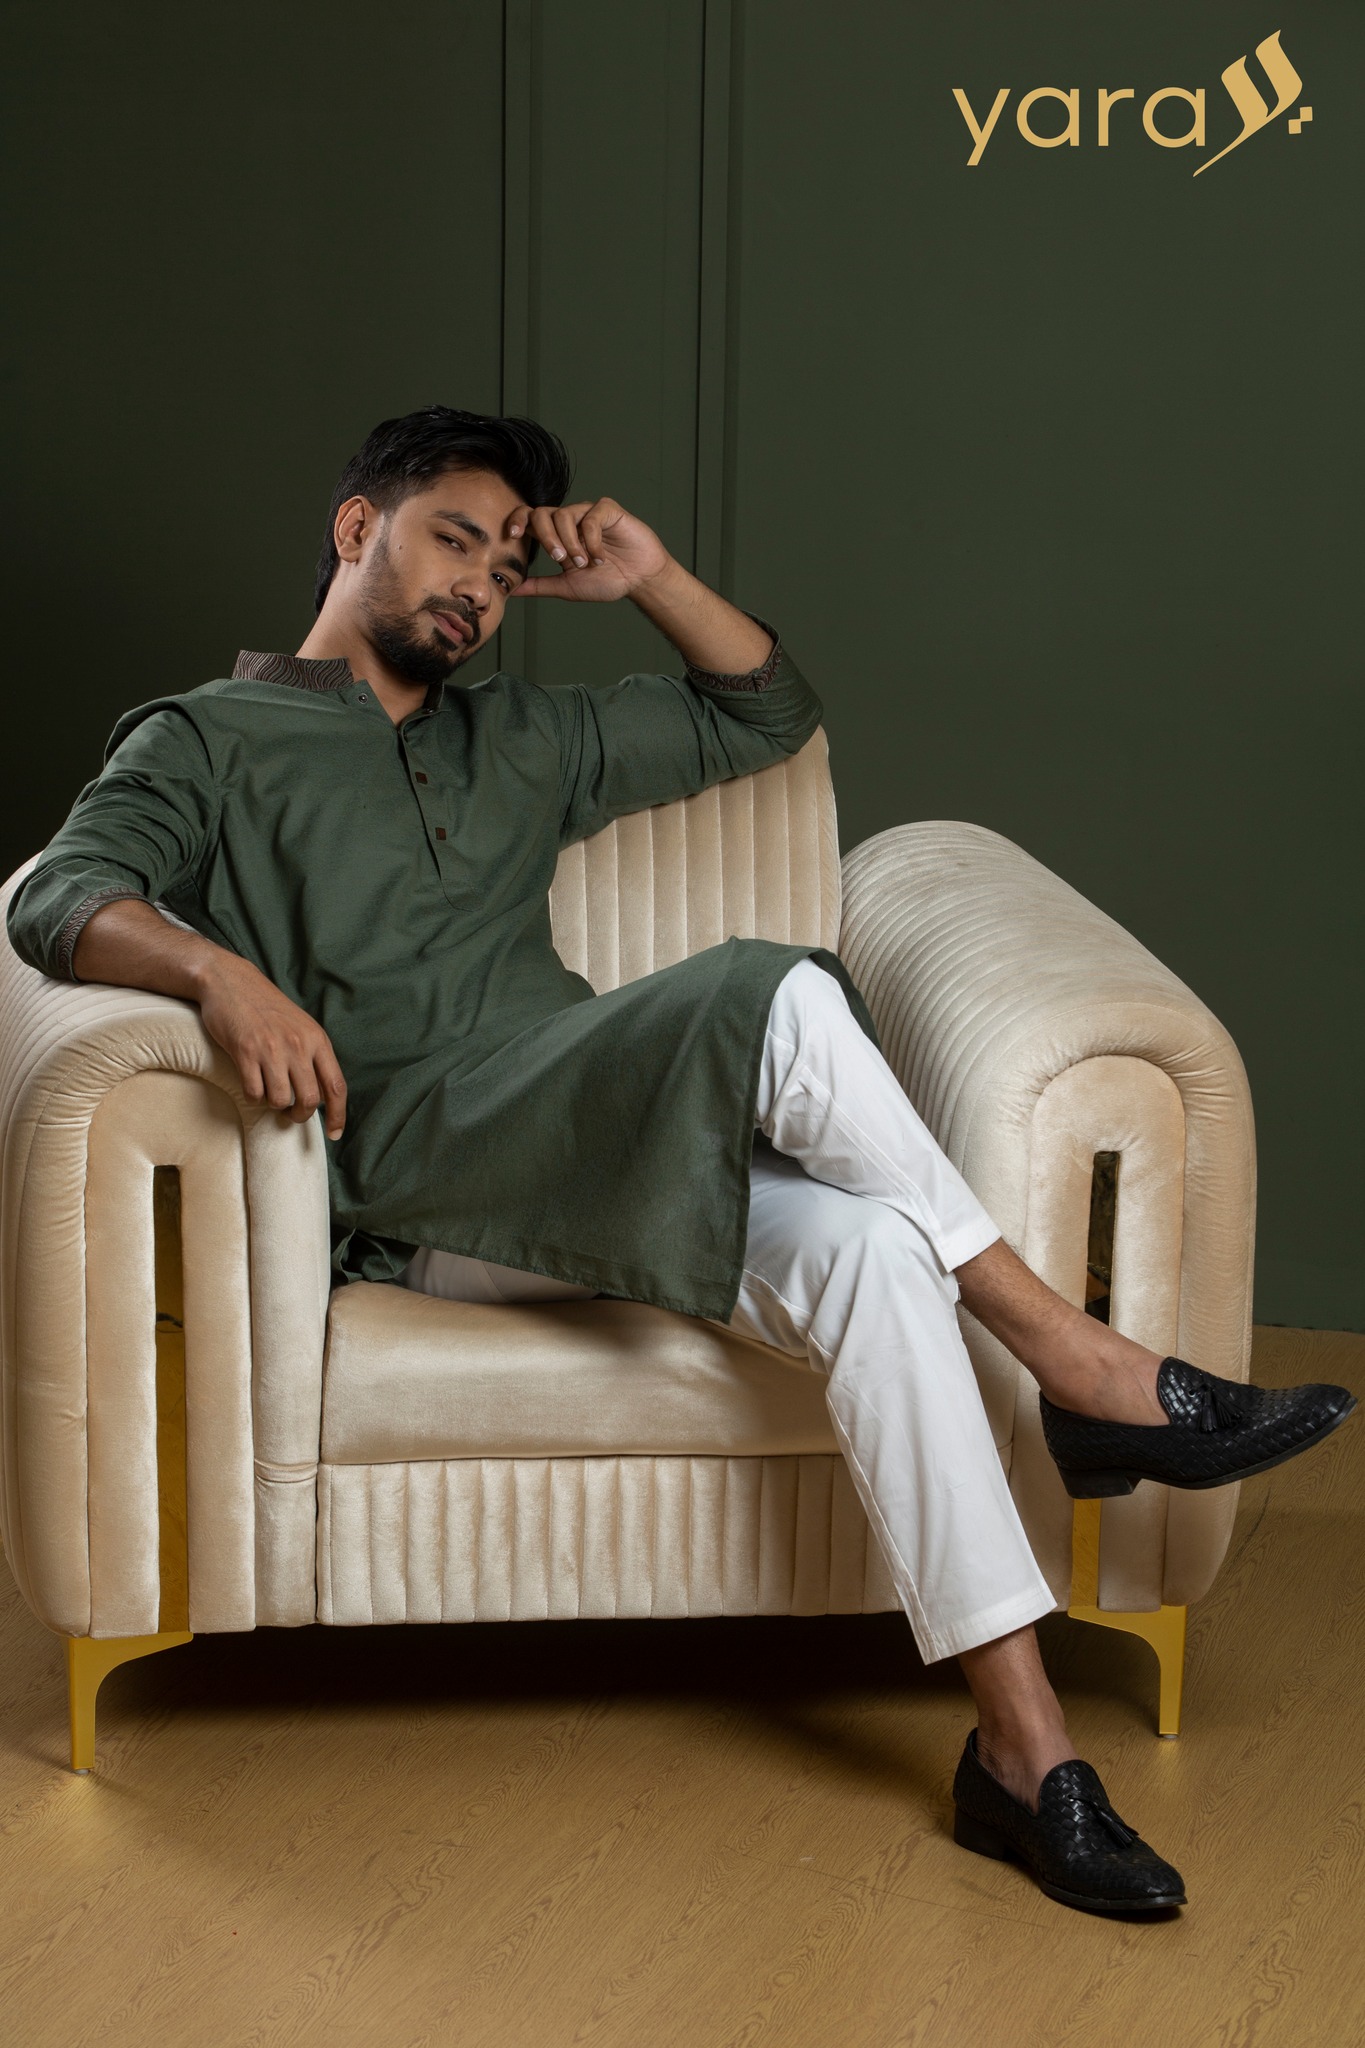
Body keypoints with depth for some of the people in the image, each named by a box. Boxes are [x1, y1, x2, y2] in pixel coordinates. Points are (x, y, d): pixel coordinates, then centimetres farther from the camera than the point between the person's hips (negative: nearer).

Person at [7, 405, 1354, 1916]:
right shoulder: (205, 741, 13)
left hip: (590, 1175, 6)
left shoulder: (520, 740, 29)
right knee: (779, 997, -30)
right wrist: (218, 969, -27)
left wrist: (651, 579, 17)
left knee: (866, 1250, -27)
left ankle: (1022, 1746, -29)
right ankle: (1086, 1370, -22)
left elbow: (766, 714, 34)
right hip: (413, 1181, -5)